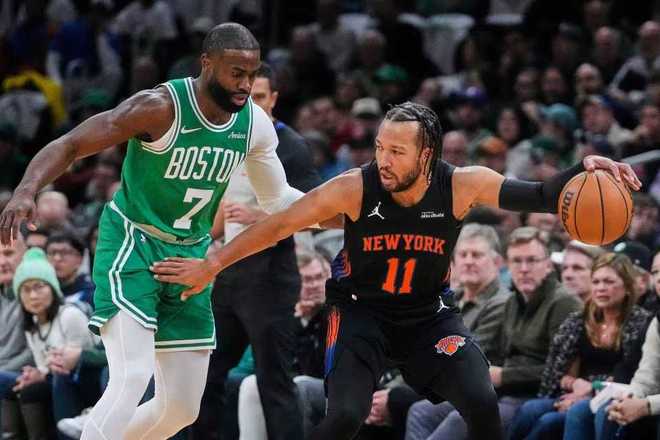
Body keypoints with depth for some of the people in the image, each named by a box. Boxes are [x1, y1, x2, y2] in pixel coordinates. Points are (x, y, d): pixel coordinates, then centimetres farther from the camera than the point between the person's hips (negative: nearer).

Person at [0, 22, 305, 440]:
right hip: (131, 247, -6)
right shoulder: (161, 107, -22)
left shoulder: (256, 125, -3)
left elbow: (278, 198, 15)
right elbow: (70, 144, -22)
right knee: (132, 379, -25)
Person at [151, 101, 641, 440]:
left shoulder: (462, 185, -20)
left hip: (430, 312, 2)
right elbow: (279, 226, -14)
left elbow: (540, 197, -17)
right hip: (361, 308, -2)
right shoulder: (354, 188, -23)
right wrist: (210, 266, -12)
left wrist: (582, 170, -37)